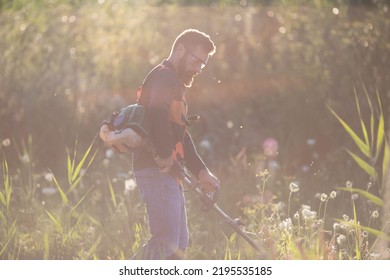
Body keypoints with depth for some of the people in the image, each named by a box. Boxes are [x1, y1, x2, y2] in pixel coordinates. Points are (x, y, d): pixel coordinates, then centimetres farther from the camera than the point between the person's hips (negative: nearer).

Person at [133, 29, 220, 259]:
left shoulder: (174, 82, 23)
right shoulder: (164, 77, -11)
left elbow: (181, 135, 24)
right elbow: (157, 112, -34)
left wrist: (201, 171, 15)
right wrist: (165, 154, -27)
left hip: (168, 172, 11)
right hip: (157, 171, -11)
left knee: (179, 241, 17)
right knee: (167, 245, -12)